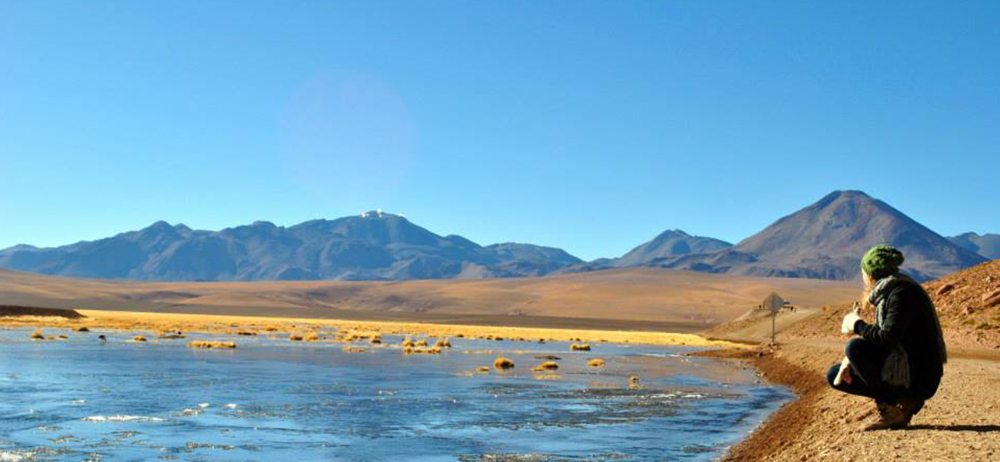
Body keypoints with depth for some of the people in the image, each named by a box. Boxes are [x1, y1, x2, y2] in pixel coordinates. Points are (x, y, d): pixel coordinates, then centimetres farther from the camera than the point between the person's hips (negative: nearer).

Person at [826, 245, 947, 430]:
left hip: (920, 378, -10)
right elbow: (879, 336, 15)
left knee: (855, 347, -25)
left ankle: (896, 409, -13)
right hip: (902, 369, 10)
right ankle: (904, 403, 5)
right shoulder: (886, 294, 12)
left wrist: (857, 325, -12)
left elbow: (886, 339, -30)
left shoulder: (901, 293, -18)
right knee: (834, 376, 8)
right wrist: (849, 361, 0)